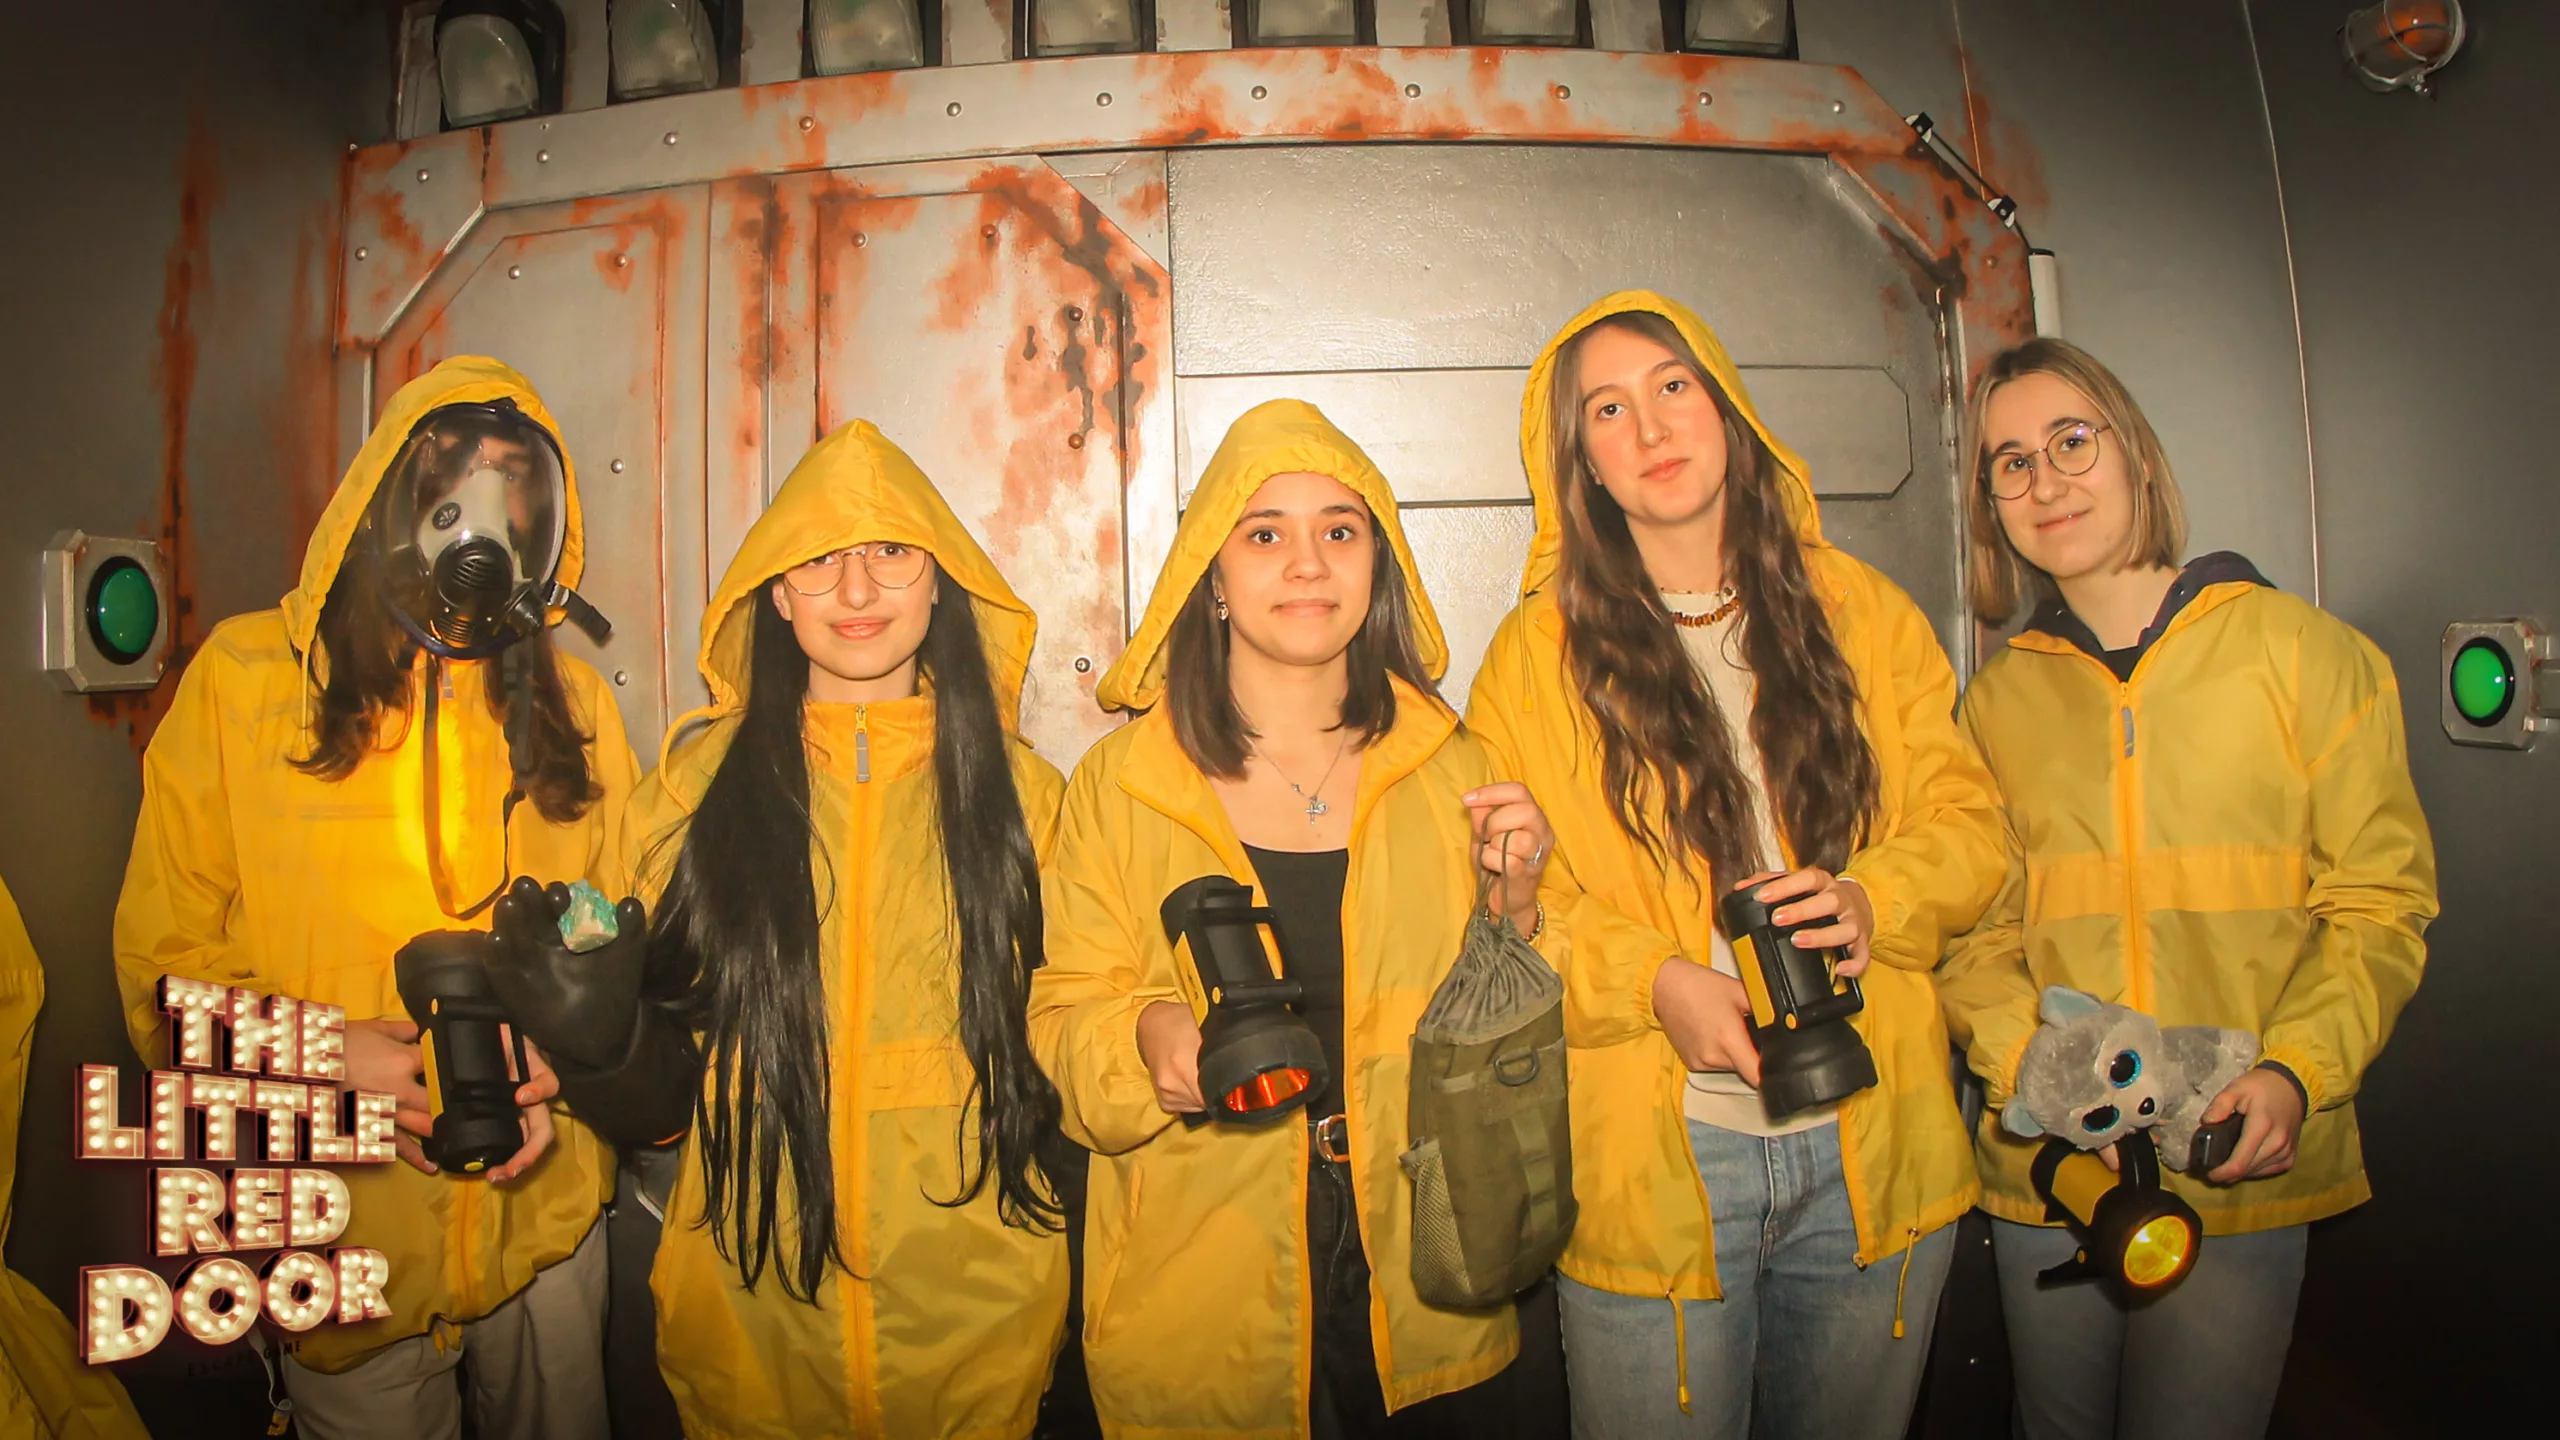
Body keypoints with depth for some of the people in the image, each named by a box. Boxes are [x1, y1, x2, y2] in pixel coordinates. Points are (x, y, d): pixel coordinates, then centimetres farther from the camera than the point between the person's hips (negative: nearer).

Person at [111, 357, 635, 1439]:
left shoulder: (570, 700, 6)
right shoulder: (244, 674, -2)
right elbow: (166, 953, -2)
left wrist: (563, 1064, -10)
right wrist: (322, 1051, -17)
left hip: (543, 1215, 3)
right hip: (345, 1233, -2)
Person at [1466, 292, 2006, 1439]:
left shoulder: (1861, 612, 6)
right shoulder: (1537, 654, -3)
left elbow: (1968, 823, 5)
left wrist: (1872, 900, -16)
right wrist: (1654, 981, -20)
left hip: (1870, 1148, 3)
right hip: (1652, 1162, -2)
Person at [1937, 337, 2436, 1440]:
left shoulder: (2306, 654, -1)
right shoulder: (1998, 698, 6)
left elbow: (2378, 901, -1)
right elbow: (1977, 926, 4)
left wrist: (2295, 1072, -15)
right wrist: (2029, 1062, -14)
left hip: (2243, 1171, -2)